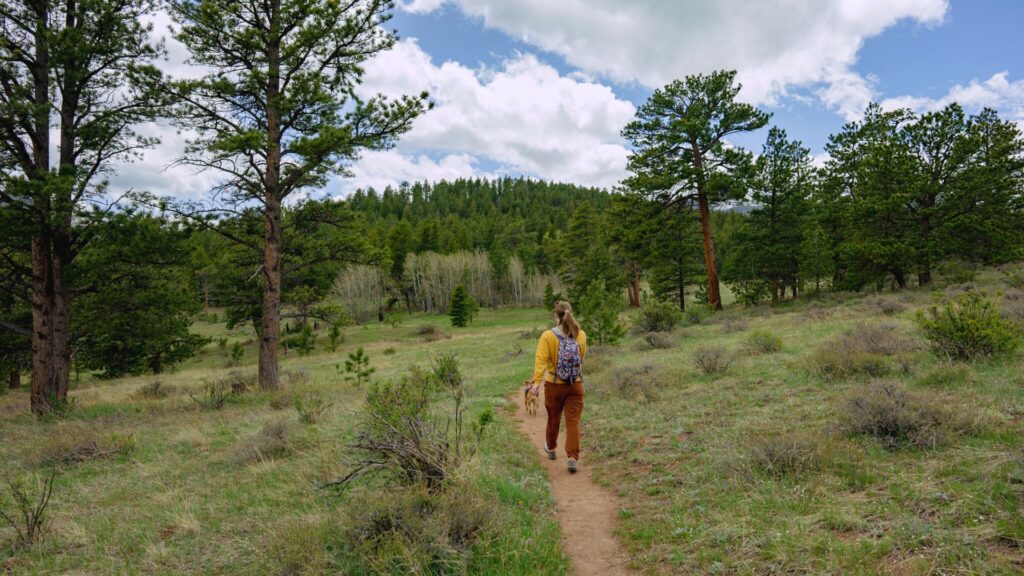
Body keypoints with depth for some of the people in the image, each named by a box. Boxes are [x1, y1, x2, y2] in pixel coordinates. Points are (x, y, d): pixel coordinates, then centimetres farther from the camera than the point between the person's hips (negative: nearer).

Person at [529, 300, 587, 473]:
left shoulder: (548, 336, -14)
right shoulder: (581, 335, -3)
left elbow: (541, 360, -22)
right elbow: (582, 358, 8)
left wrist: (536, 382, -26)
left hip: (554, 385, -1)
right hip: (576, 385, 1)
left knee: (553, 419, 19)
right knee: (573, 421, 3)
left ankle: (550, 449, 41)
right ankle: (573, 458, -6)